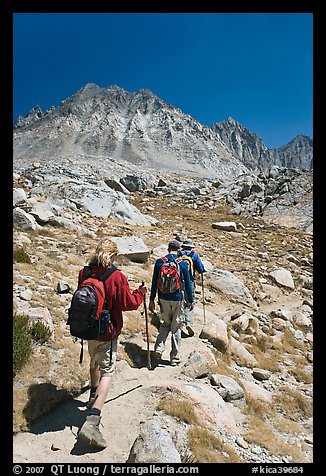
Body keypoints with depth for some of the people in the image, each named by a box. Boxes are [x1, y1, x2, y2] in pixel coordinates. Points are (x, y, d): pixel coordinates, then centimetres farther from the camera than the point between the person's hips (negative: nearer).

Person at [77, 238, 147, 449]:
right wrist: (140, 293, 2)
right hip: (108, 332, -6)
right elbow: (128, 304, -14)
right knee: (107, 372, 0)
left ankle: (94, 396, 50)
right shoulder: (117, 276, -21)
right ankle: (91, 422, -9)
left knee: (95, 363, 28)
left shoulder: (84, 273, -5)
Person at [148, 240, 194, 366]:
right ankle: (175, 357, 15)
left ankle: (159, 348, 4)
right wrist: (190, 300, 8)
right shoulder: (182, 263, -5)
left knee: (165, 323, 20)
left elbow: (154, 282, 0)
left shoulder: (159, 262, -1)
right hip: (177, 298, -2)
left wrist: (152, 300, 6)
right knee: (176, 327, 9)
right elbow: (187, 284, -1)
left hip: (163, 298, 2)